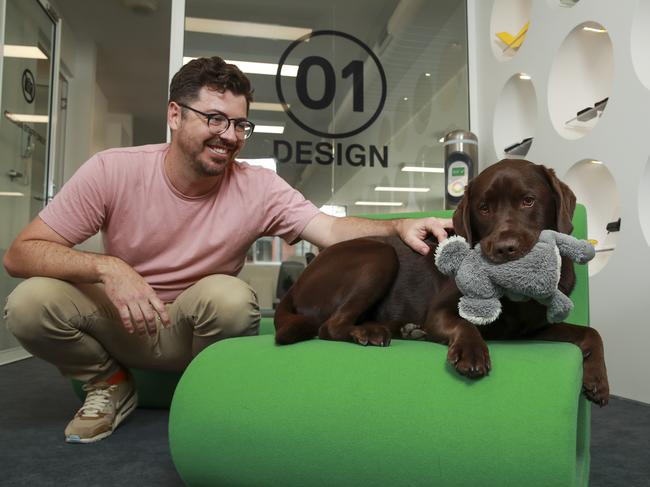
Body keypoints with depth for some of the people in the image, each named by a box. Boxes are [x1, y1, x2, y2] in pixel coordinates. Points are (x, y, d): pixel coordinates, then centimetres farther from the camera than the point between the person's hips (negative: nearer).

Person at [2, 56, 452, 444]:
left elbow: (331, 229, -26)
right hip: (118, 321, 1)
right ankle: (110, 385, 6)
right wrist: (107, 267, -35)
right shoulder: (112, 170, -17)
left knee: (231, 295, -32)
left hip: (196, 330, 0)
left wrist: (399, 227, -46)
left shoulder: (259, 188, -16)